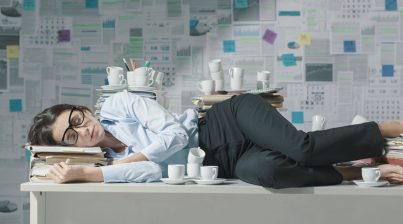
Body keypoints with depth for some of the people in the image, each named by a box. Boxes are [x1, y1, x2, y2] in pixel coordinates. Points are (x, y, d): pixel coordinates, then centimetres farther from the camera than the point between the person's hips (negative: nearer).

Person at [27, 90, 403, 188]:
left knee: (301, 147, -29)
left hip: (230, 119, -2)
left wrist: (122, 160, -13)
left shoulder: (117, 104, -3)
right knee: (259, 170, -34)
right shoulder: (110, 164, 5)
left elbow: (174, 134, -12)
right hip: (226, 163, 2)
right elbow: (151, 172, -18)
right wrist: (81, 173, -24)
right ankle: (355, 173, -15)